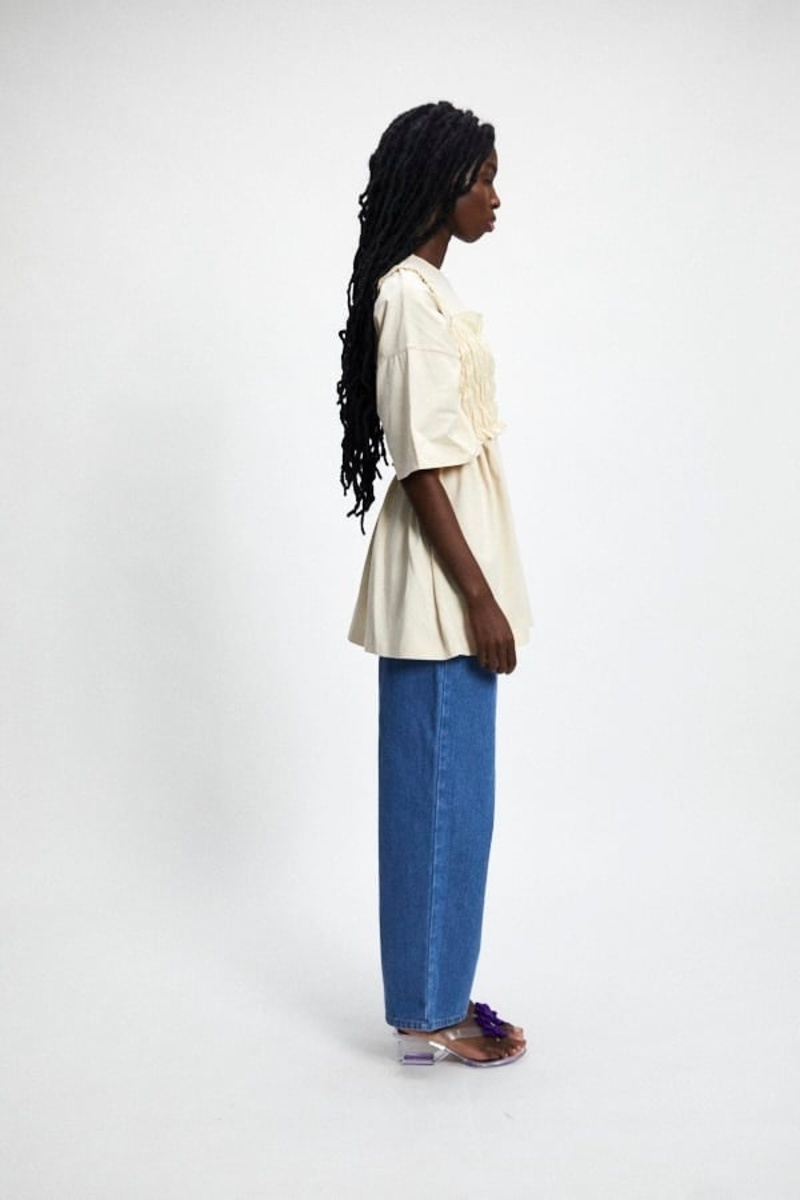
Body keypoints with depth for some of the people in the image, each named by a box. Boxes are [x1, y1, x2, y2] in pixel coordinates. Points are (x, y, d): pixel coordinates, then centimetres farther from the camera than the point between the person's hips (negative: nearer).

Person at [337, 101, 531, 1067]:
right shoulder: (411, 297, -16)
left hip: (451, 570, 10)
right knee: (441, 792, -1)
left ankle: (434, 994, 27)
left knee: (442, 790, 15)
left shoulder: (424, 288, 14)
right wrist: (479, 598, -19)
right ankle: (428, 1015, 13)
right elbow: (420, 465, -20)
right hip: (440, 581, -10)